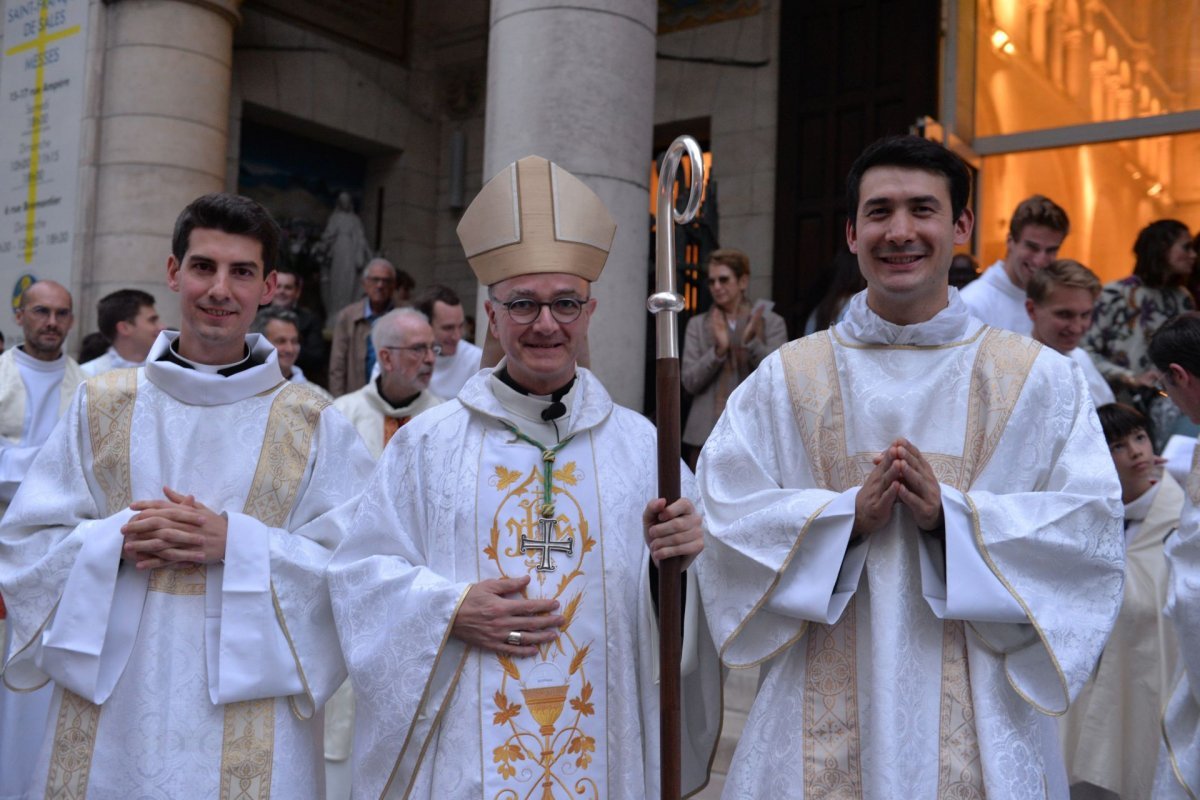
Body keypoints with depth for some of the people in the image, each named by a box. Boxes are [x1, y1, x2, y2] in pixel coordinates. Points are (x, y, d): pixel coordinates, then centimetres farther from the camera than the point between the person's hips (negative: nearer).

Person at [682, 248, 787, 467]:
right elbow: (689, 382, 3)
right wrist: (718, 349, -12)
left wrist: (751, 341, -16)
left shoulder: (772, 322, 8)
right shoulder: (697, 325, 12)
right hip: (708, 435, 1)